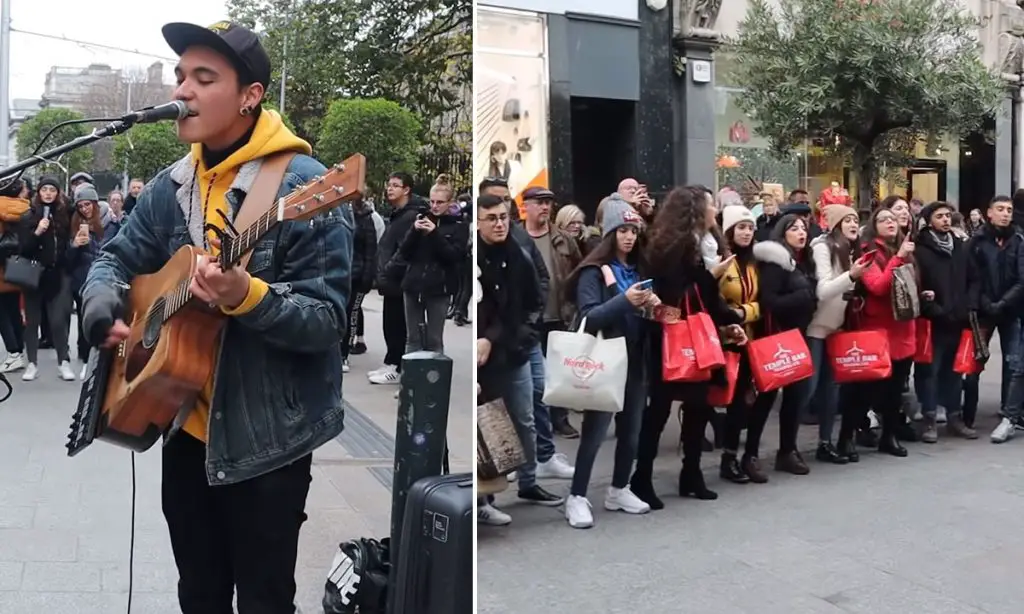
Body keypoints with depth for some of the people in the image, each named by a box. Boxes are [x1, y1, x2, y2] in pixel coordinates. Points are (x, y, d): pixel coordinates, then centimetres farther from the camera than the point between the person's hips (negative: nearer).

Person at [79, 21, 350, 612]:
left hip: (267, 439, -6)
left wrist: (246, 296, -37)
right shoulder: (170, 186, 4)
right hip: (186, 427, 7)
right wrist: (104, 312, -8)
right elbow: (116, 258, 13)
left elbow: (328, 319, -21)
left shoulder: (302, 185, -18)